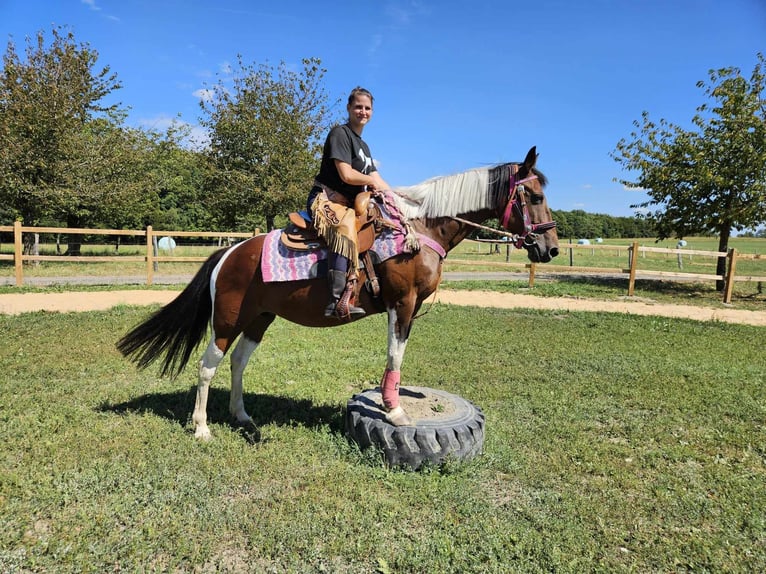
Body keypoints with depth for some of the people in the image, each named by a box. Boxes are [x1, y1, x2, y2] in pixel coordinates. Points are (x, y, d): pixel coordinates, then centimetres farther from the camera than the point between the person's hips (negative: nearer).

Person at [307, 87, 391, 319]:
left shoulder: (363, 145, 24)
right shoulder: (340, 133, -4)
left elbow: (377, 182, 20)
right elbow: (346, 175, -15)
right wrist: (372, 182, 2)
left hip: (351, 204, 10)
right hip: (326, 200, -10)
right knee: (345, 224, -40)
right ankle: (337, 300, -48)